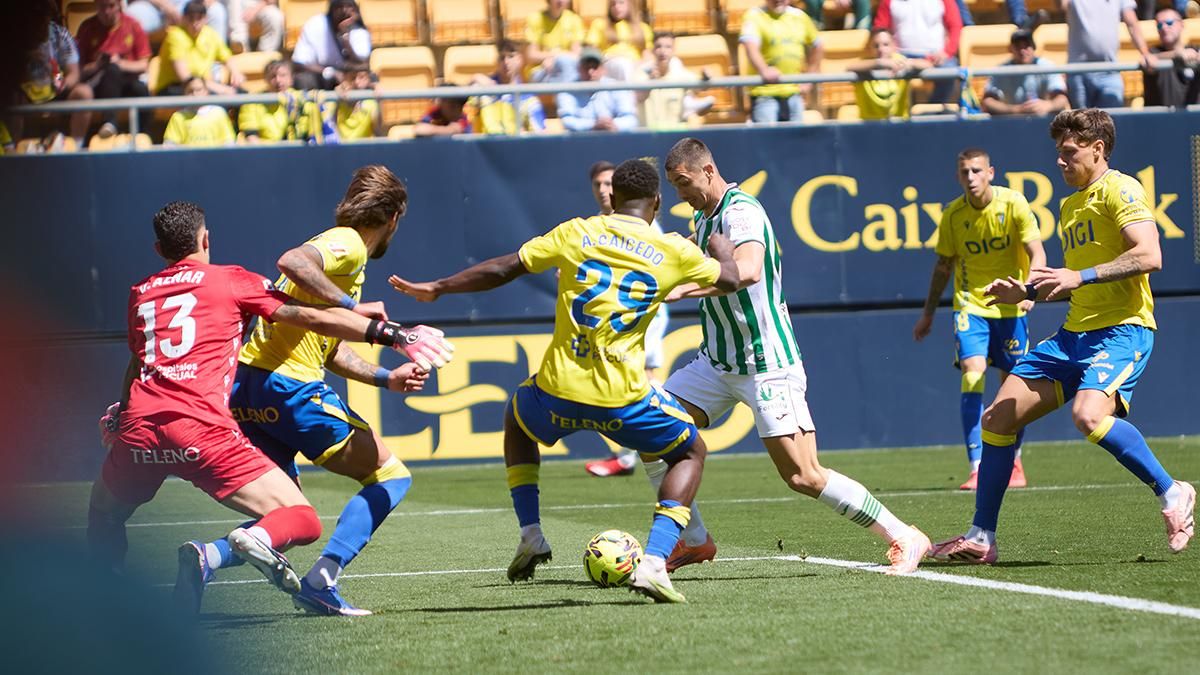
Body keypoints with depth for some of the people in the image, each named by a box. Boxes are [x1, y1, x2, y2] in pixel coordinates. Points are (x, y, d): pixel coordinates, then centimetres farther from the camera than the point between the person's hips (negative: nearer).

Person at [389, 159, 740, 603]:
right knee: (690, 453, 22)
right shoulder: (673, 252, 3)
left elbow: (503, 270, 3)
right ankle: (653, 563, 1)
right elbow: (729, 279, 19)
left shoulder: (577, 233, 4)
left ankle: (530, 535, 24)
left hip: (559, 388, 1)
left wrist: (436, 289, 14)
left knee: (517, 420, 36)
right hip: (624, 396, -1)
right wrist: (721, 246, 42)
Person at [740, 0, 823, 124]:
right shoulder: (755, 15, -6)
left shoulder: (799, 16, 11)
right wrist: (764, 71, -44)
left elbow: (817, 48, 24)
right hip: (765, 95, -5)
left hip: (794, 94, 5)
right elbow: (750, 45, -25)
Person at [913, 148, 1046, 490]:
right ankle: (977, 468, -21)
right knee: (973, 375, -18)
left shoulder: (1013, 204, -9)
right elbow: (943, 266, 11)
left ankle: (1013, 462, 26)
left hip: (1010, 306, 0)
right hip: (970, 304, 0)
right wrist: (928, 314, 15)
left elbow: (1037, 254, -11)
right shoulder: (953, 215, -3)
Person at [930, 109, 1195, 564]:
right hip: (1074, 334, 9)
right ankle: (980, 538, 10)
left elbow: (1149, 255, -21)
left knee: (1088, 414, -34)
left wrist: (1079, 276, -25)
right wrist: (1025, 293, 16)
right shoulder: (1070, 205, 22)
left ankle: (1172, 494, -15)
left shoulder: (1119, 190, -6)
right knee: (998, 418, 2)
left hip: (1121, 328, -9)